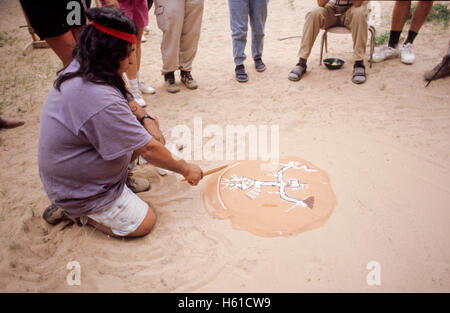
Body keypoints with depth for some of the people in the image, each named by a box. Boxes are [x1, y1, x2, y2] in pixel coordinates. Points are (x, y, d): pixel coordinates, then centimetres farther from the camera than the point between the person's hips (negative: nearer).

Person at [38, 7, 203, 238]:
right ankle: (77, 212, 7)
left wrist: (142, 114, -4)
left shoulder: (78, 70, -6)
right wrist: (185, 169, -12)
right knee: (144, 223, -2)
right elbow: (149, 150, -27)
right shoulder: (100, 100, -36)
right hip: (80, 191, -9)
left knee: (148, 132, 2)